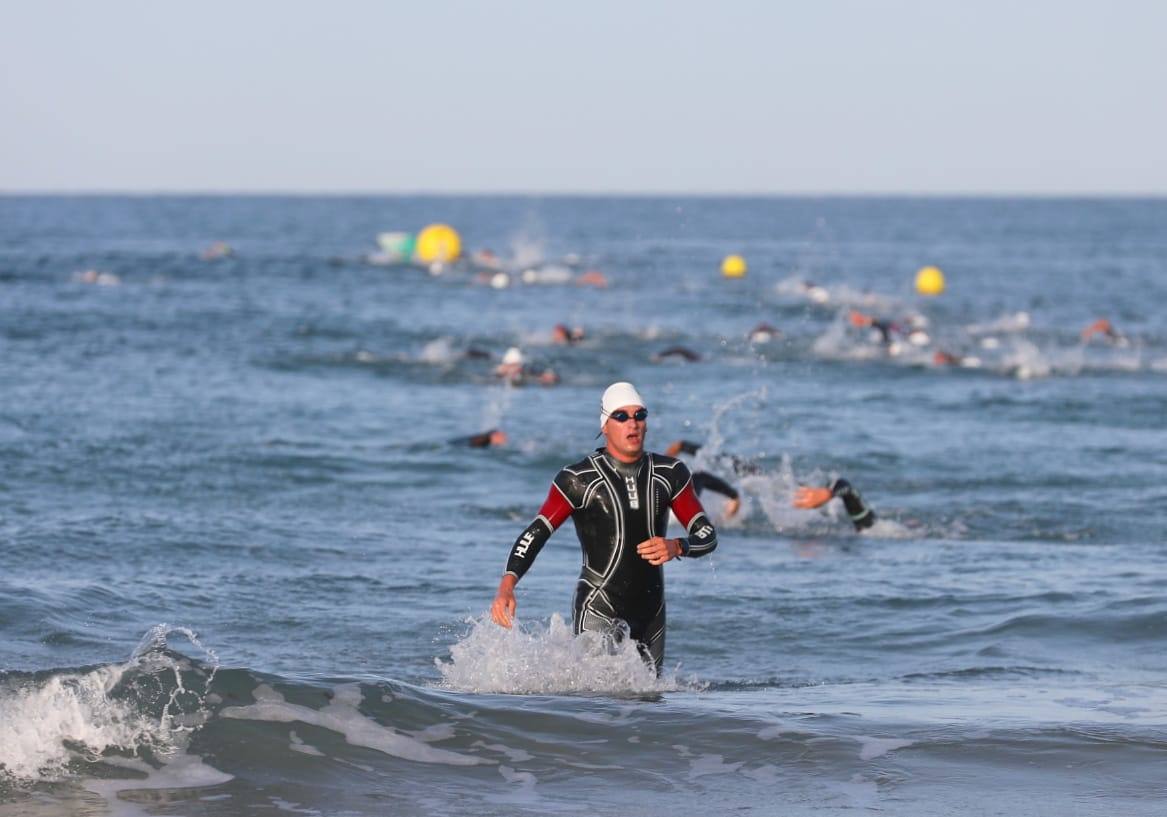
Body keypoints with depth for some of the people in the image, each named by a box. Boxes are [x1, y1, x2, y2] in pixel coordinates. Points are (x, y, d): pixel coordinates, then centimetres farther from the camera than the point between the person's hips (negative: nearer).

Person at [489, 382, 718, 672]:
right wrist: (507, 585, -28)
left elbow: (707, 535, 1)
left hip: (651, 612, 5)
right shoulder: (579, 480, -8)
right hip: (597, 611, -5)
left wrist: (676, 547, -22)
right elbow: (535, 535, -12)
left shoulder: (670, 474, 2)